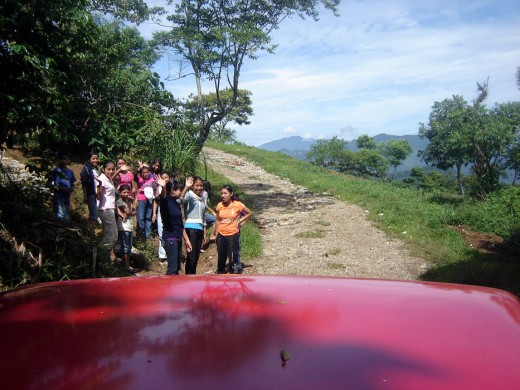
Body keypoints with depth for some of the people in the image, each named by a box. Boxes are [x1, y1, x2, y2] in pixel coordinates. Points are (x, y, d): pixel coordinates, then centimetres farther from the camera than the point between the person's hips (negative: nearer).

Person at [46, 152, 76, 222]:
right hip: (58, 198, -6)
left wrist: (71, 189, -2)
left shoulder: (70, 172, 13)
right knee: (61, 218, -16)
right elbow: (48, 184, -5)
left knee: (67, 219, 9)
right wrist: (59, 188, -17)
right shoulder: (56, 171, -3)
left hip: (67, 198, 6)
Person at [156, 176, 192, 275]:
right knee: (172, 268, -10)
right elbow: (163, 198, -35)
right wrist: (163, 187, -56)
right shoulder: (166, 202, -9)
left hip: (178, 238, 8)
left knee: (177, 267, 13)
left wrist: (186, 239, 19)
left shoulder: (177, 204, 13)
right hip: (170, 238, -8)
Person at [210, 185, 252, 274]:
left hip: (233, 235, -3)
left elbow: (249, 213, 4)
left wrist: (241, 221, -4)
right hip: (221, 235, 4)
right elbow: (218, 221, 8)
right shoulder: (219, 205, -1)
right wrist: (214, 234, 10)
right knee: (221, 257, 13)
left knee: (233, 258, -2)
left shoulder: (238, 205, -10)